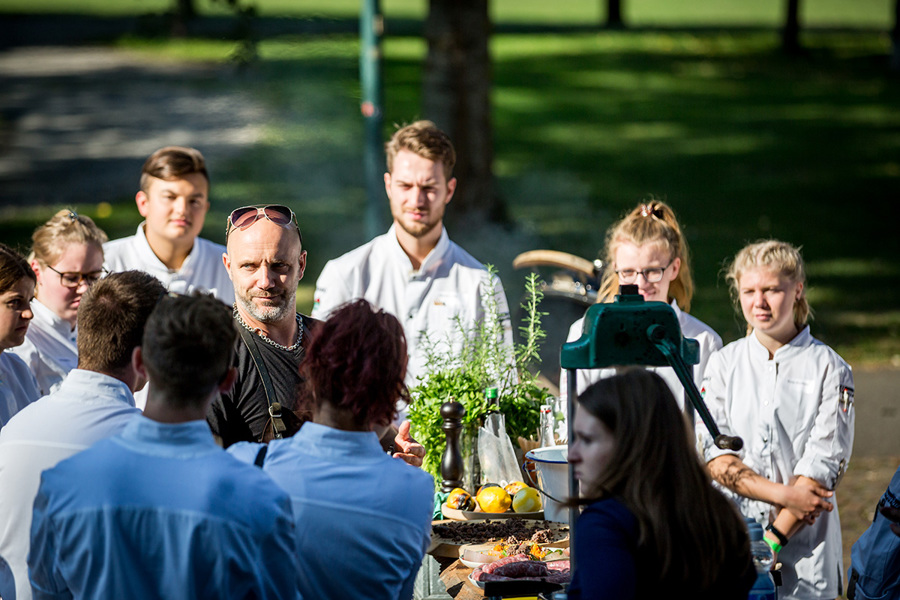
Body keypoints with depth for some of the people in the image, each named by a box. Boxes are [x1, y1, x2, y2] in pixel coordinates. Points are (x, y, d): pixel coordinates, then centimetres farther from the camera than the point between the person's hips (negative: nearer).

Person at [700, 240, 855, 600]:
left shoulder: (829, 369, -2)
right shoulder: (725, 363, 6)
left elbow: (824, 463, -9)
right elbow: (713, 455, -2)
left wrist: (771, 541, -16)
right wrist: (783, 494, -15)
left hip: (803, 545, -2)